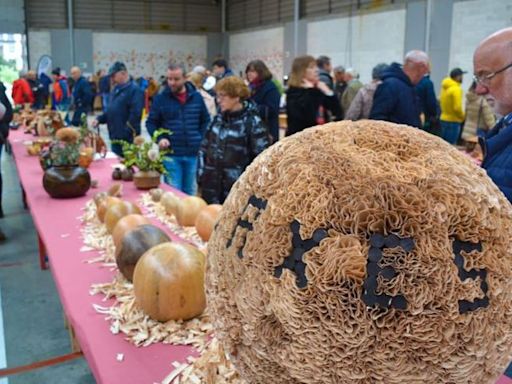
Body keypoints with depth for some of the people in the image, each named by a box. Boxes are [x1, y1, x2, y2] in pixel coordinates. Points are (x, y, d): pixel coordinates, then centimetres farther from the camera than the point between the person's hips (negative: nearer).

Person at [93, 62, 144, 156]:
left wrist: (126, 133, -22)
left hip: (127, 139, -9)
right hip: (115, 137, 9)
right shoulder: (116, 89, 16)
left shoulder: (135, 90, -13)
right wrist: (99, 119, 9)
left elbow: (135, 114, -21)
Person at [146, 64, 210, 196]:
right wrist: (160, 138, -13)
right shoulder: (161, 98, -2)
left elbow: (205, 120, 12)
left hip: (192, 153, 2)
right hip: (170, 154, -2)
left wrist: (200, 139, 0)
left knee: (190, 192, 14)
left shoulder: (197, 97, 3)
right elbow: (151, 123, 3)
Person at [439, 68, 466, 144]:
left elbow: (441, 101, 16)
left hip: (444, 119, 9)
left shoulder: (445, 87, 9)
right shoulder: (456, 89, -16)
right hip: (453, 121, -9)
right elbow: (457, 107, -21)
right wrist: (463, 117, -4)